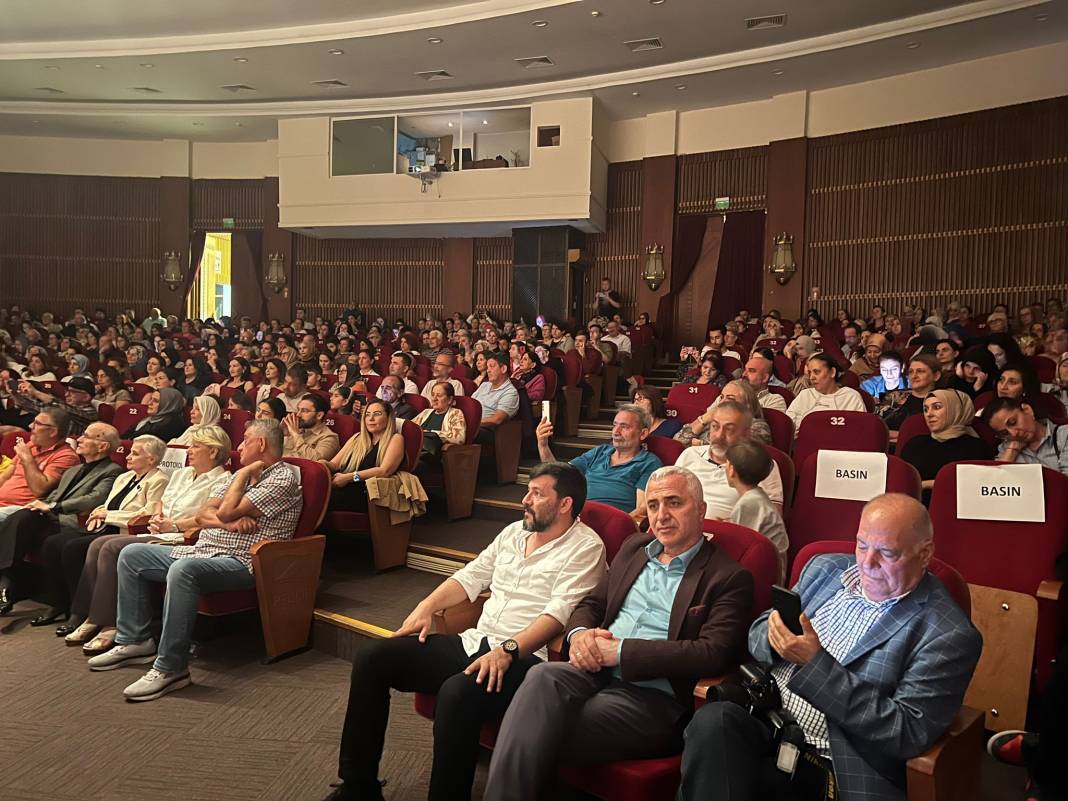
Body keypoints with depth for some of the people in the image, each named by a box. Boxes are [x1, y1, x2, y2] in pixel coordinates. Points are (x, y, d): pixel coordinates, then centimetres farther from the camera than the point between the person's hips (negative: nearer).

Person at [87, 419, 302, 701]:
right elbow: (203, 516, 10)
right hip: (203, 551, 10)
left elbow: (225, 511, -18)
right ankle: (135, 640, 12)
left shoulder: (283, 478, -10)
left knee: (183, 569, -38)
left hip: (239, 562, -10)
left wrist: (244, 474, -5)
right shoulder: (244, 475, 19)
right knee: (131, 554, 9)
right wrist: (230, 523, -10)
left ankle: (171, 667, -29)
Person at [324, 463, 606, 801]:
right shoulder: (514, 531, 18)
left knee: (457, 693, -38)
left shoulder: (585, 546, -5)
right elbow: (471, 576, 21)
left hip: (523, 656, -8)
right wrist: (426, 606, 7)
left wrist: (507, 650, -27)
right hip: (473, 643, 8)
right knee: (371, 659, -3)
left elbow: (559, 612, -17)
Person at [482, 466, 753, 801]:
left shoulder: (730, 578, -1)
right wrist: (579, 633, -4)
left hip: (653, 698, -5)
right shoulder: (634, 547, 19)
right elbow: (592, 603, 22)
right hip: (597, 671, 5)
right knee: (544, 676, -30)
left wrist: (620, 651, -16)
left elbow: (714, 653, -13)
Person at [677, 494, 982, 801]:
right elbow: (758, 633, 16)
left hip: (832, 767, -5)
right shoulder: (826, 568, 9)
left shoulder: (949, 635, -7)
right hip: (760, 714, 5)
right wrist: (775, 637, -11)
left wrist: (816, 664, -21)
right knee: (713, 720, -31)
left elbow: (908, 734, -14)